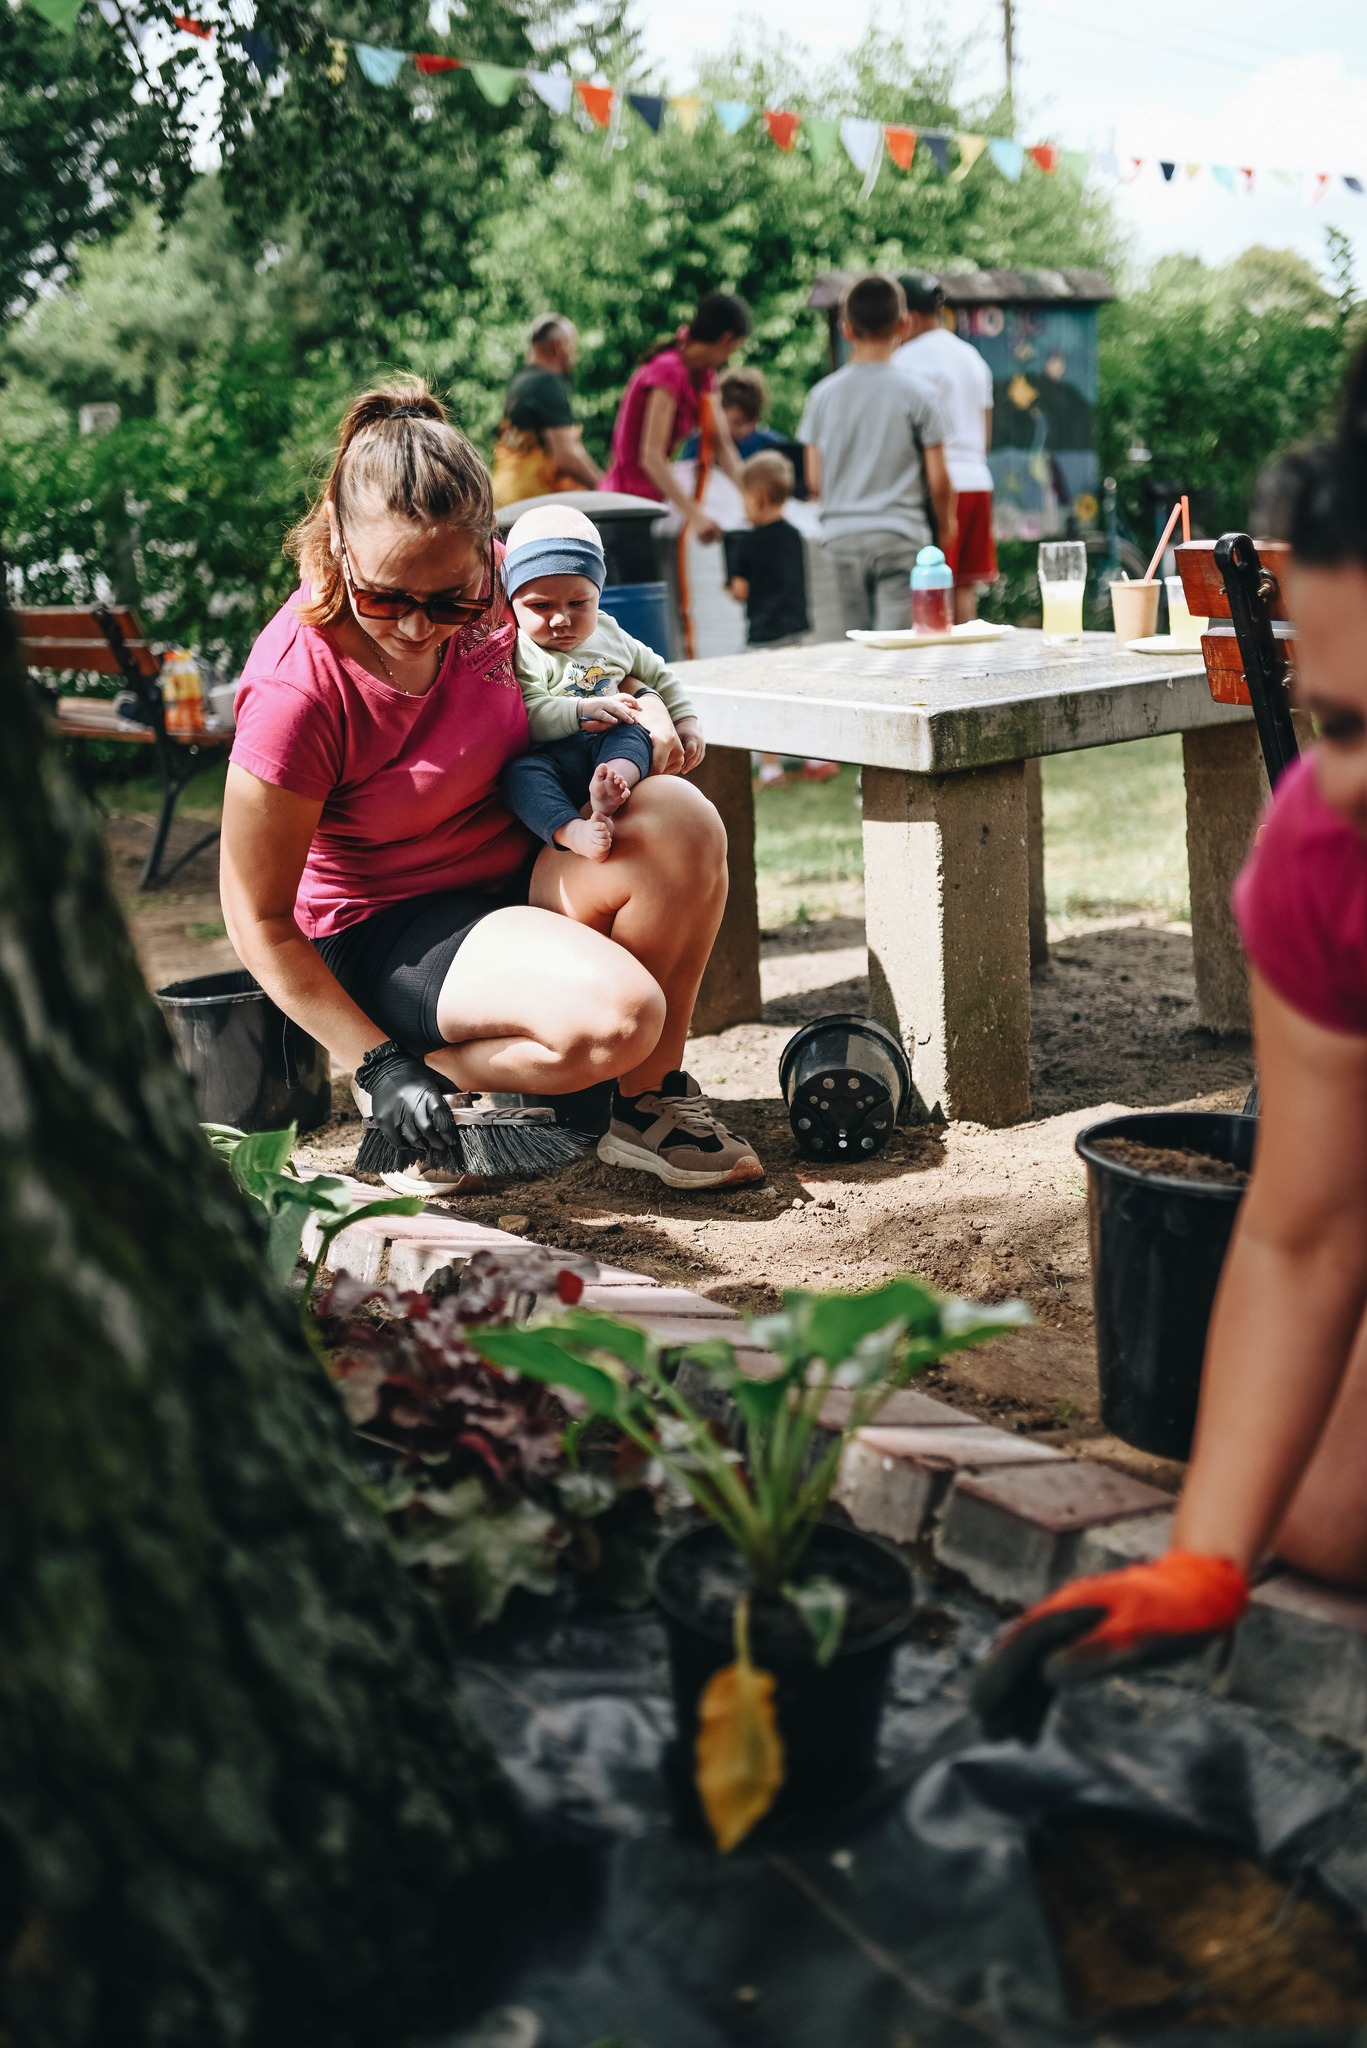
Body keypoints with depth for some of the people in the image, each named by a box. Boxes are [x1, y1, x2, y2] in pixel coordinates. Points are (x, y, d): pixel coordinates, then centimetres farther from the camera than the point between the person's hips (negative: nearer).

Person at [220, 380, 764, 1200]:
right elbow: (258, 917, -18)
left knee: (682, 818, -24)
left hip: (516, 876, 6)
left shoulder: (489, 580, -11)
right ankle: (432, 1073, -3)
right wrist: (381, 1067, -21)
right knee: (614, 1017, -31)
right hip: (384, 930, -6)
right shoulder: (297, 688, -26)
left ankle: (650, 1097, -8)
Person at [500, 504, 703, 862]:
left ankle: (611, 787, -59)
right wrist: (583, 711, -21)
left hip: (612, 748, 3)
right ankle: (571, 831, -58)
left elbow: (659, 675, 32)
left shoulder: (610, 636, 19)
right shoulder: (520, 655, 2)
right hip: (552, 757, -3)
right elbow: (529, 716, -13)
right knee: (520, 773, -35)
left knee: (635, 732, -29)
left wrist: (685, 722, 23)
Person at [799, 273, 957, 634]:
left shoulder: (824, 394, 2)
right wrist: (945, 524, 16)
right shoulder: (918, 394, -4)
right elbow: (938, 480, -3)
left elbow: (814, 482, 4)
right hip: (900, 536, -3)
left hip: (842, 536, 3)